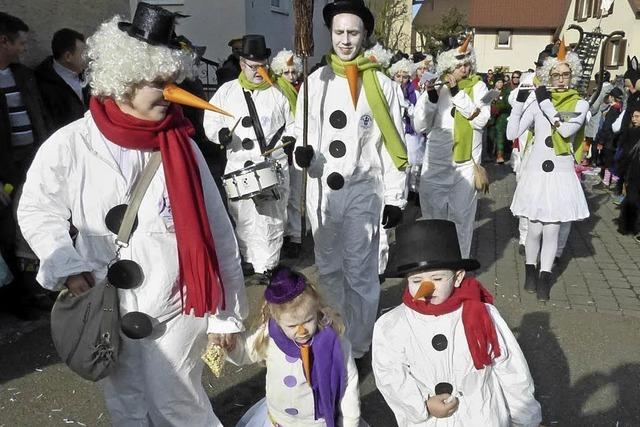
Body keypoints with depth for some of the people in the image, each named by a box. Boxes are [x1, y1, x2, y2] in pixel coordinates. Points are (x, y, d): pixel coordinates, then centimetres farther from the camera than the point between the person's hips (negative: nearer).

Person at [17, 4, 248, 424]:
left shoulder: (181, 145, -8)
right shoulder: (70, 145, -9)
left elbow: (215, 231, -7)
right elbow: (36, 210, 5)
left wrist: (227, 310, -6)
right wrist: (67, 265, -11)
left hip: (176, 307, -1)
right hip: (107, 309, 2)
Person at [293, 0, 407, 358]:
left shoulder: (381, 84, -2)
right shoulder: (316, 81, 5)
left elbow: (394, 145, -1)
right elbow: (302, 133, 9)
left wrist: (396, 198, -2)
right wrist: (303, 152, -15)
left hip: (364, 191, -3)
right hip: (322, 190, 3)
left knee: (359, 273, 2)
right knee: (329, 269, 15)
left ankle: (358, 348, 19)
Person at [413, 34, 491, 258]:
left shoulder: (478, 86, 2)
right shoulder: (437, 87, 0)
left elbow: (481, 119, -13)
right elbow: (420, 126, -5)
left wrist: (457, 92, -17)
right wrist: (430, 96, -18)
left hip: (466, 162, 0)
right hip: (436, 162, 1)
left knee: (462, 215, 6)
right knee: (432, 213, 9)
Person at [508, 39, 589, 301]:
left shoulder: (580, 104, 1)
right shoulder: (536, 102, 0)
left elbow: (566, 130, -19)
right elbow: (511, 134, -7)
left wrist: (546, 102, -16)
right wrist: (519, 102, -13)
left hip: (562, 175, 0)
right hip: (536, 172, 0)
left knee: (552, 231, 3)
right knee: (535, 229, 6)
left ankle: (544, 278, 18)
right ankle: (530, 271, 28)